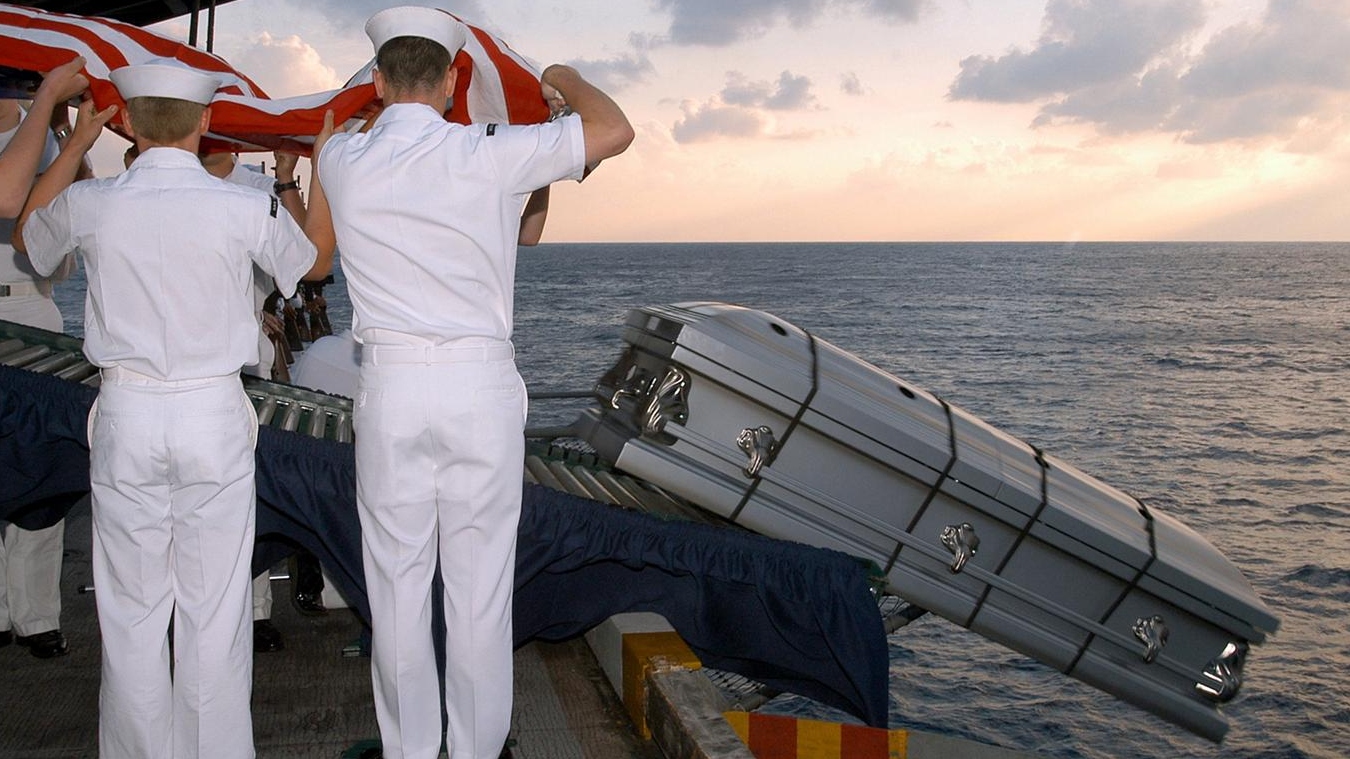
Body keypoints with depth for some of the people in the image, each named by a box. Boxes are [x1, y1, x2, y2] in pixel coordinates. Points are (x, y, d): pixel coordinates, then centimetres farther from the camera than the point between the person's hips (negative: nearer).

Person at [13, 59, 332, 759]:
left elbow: (27, 234, 22)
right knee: (213, 608, 7)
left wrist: (76, 144, 28)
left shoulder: (90, 203, -3)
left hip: (126, 414, 1)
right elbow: (317, 265, 14)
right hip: (214, 415, -1)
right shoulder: (247, 208, -7)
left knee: (131, 609, 11)